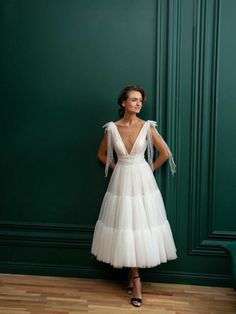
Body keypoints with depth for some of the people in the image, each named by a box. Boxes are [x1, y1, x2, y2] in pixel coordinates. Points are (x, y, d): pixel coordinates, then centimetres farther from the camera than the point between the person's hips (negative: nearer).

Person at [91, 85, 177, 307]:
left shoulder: (147, 126, -6)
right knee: (124, 227, 4)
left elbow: (165, 153, 1)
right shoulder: (112, 128, -3)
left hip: (142, 182, -1)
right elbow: (101, 154, 11)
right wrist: (117, 168, 6)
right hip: (121, 182, 1)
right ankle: (135, 278, 20)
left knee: (139, 227, 2)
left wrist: (150, 169, 4)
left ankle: (133, 275, 19)